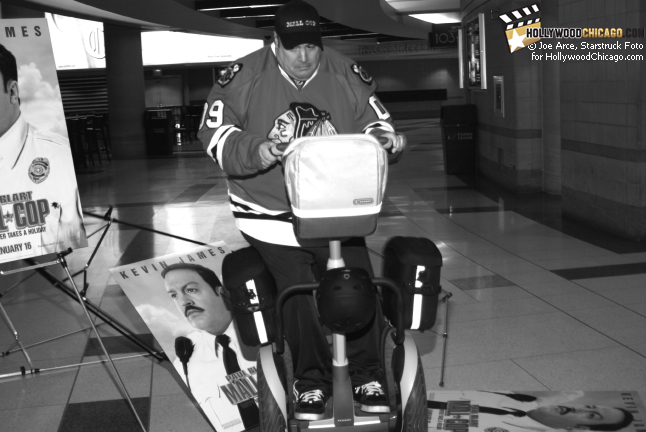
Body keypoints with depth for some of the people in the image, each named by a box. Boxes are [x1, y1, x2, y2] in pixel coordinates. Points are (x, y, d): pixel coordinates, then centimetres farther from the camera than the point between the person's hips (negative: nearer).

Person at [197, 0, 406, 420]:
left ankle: (367, 376, 18)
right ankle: (311, 382, 15)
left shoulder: (347, 76, 1)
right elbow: (216, 133, -9)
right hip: (273, 212, -2)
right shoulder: (244, 77, -7)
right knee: (297, 294, -8)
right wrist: (256, 152, -28)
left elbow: (372, 120, 11)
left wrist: (383, 137, -13)